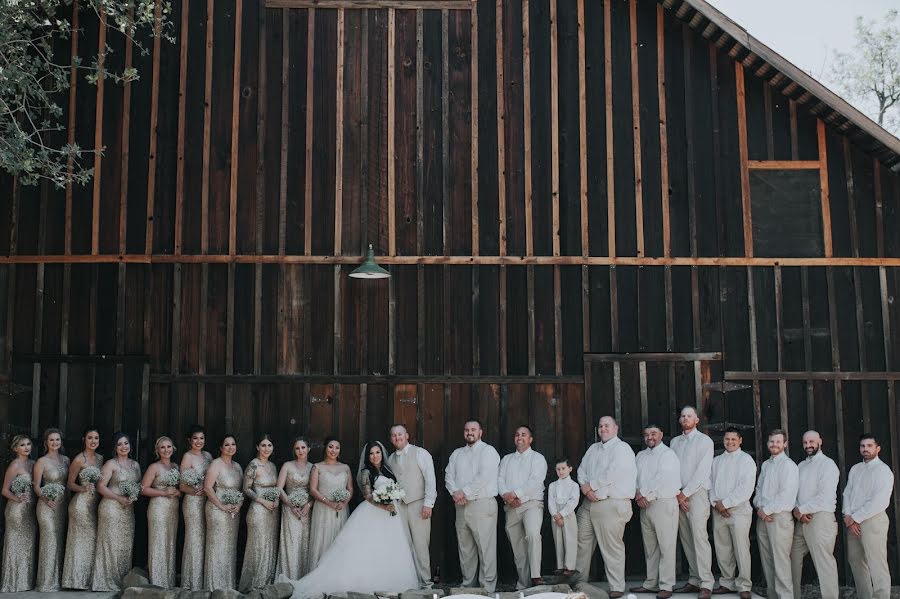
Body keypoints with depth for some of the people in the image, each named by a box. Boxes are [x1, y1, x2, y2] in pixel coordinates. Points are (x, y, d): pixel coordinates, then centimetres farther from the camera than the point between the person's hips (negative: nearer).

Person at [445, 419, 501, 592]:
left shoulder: (488, 451, -1)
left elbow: (484, 476, -13)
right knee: (465, 549, 9)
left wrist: (465, 492, -11)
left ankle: (488, 588, -3)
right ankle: (467, 585, 17)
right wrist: (455, 492, -8)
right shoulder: (456, 454, 19)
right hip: (461, 506, 6)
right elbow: (449, 476, 10)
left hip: (482, 504, -6)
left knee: (485, 548, -6)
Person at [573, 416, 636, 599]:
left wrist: (591, 486, -10)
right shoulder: (593, 448, 20)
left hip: (612, 503, -7)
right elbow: (582, 470, 15)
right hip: (590, 502, 7)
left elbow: (613, 473, -16)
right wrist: (585, 486, -6)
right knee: (582, 542, 9)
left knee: (612, 547, -6)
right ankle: (578, 582, 20)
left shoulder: (622, 448, -4)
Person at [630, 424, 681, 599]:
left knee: (666, 547, -5)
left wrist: (645, 494, -10)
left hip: (663, 504, -7)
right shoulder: (640, 456, 19)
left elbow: (662, 479, -14)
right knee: (650, 547, 11)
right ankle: (651, 583, 17)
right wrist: (637, 493, -8)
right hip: (645, 505, 7)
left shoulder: (667, 454, -4)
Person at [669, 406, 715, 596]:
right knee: (686, 539, 4)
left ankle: (706, 583, -12)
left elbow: (702, 471, -7)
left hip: (697, 493, -5)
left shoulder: (704, 441, 1)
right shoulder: (675, 442, 17)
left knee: (699, 537, -13)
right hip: (678, 495, 5)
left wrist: (685, 493, -9)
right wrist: (677, 494, -1)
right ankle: (693, 580, 8)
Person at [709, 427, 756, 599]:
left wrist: (725, 503, -11)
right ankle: (727, 583, 16)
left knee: (741, 550, -6)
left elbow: (746, 488, -9)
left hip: (739, 510, -5)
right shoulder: (716, 461, 17)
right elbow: (711, 483, 13)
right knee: (722, 550, 7)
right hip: (719, 511, 5)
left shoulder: (746, 460, 0)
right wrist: (715, 502, -5)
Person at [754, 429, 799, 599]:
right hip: (762, 516, 7)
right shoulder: (765, 465, 18)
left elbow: (786, 494, -14)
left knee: (780, 559, -10)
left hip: (780, 516, -7)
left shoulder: (788, 465, -6)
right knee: (766, 559, 8)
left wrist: (767, 510, -10)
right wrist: (759, 507, 1)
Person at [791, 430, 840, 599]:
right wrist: (796, 510, -5)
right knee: (793, 558, 9)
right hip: (801, 520, 7)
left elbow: (825, 497, -14)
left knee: (824, 563, -8)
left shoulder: (827, 464, -4)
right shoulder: (801, 466, 18)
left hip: (821, 518, -7)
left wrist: (802, 509, -9)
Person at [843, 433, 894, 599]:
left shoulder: (883, 470, -6)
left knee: (877, 565, -9)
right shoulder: (855, 469, 16)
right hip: (853, 522, 7)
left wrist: (855, 518, -12)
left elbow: (879, 502, -15)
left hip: (873, 520, -7)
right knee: (856, 561, 10)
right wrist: (848, 516, -5)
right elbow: (847, 493, 11)